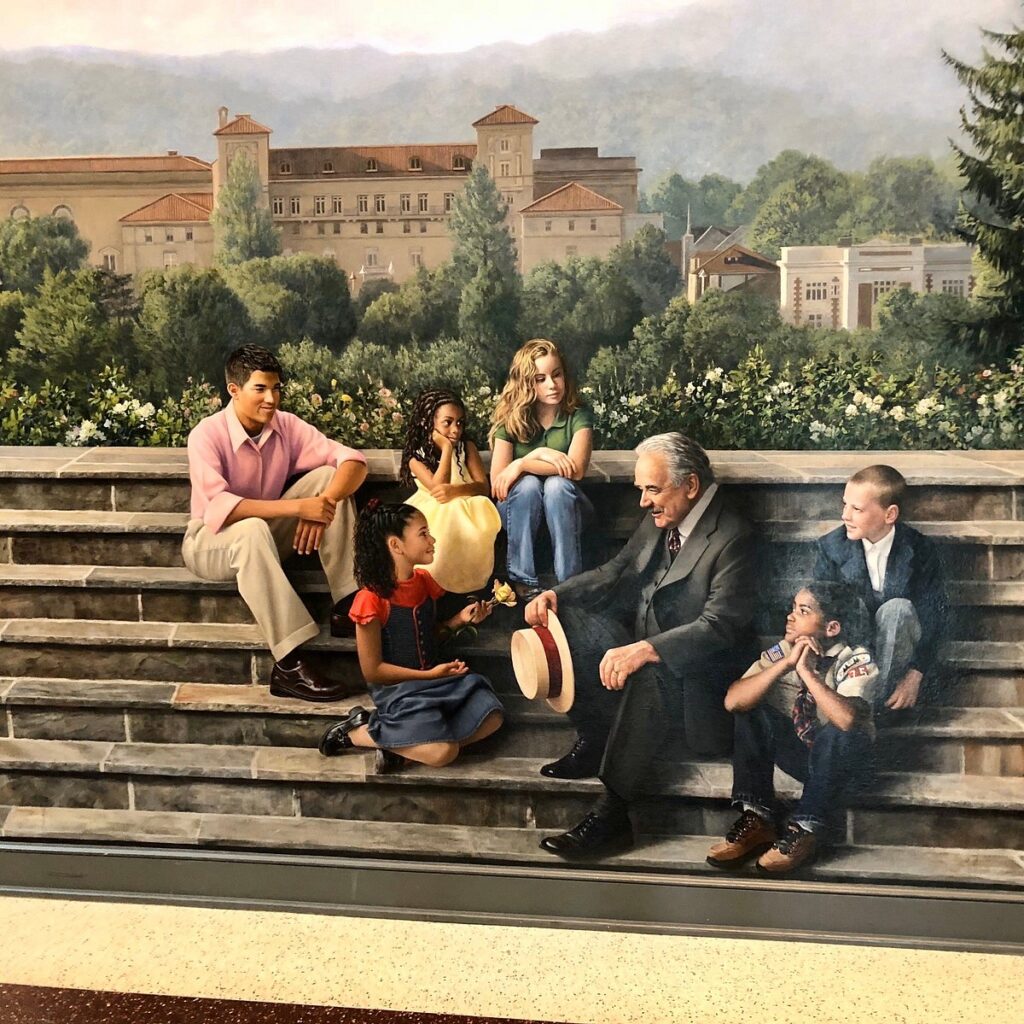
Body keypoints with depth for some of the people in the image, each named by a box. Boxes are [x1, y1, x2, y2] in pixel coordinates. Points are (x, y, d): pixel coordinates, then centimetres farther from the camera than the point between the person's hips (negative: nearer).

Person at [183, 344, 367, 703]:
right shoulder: (207, 435, -23)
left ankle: (348, 602, -19)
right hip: (211, 540, -5)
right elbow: (217, 508, -36)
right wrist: (298, 506, -41)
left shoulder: (286, 425, -9)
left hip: (266, 532, 5)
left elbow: (353, 460, -13)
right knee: (252, 530, -41)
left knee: (328, 477, -15)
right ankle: (289, 666, -43)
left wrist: (326, 502, -33)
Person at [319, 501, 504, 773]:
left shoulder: (424, 582, 5)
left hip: (435, 676, 8)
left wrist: (459, 620, 2)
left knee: (491, 717, -11)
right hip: (396, 688, -8)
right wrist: (430, 675, -16)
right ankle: (355, 732, -5)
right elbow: (372, 670, -15)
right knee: (443, 752, -25)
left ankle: (400, 741, -10)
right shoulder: (371, 600, -18)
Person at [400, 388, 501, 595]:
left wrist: (455, 491, -29)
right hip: (433, 513, 0)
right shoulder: (416, 457, -4)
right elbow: (438, 489, -19)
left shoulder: (467, 446, 0)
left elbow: (484, 487, -8)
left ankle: (465, 576, -22)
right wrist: (447, 448, -16)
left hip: (465, 509, 0)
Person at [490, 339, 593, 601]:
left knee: (557, 484, -33)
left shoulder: (578, 415, -13)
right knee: (528, 484, -32)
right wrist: (538, 454, -25)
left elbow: (576, 469, -28)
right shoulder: (510, 418, -11)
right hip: (519, 508, 0)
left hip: (564, 506, 0)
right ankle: (523, 580, -27)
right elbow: (497, 481, -16)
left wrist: (521, 464, -28)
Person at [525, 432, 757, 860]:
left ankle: (611, 816, -33)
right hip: (641, 643, 9)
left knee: (651, 673, -39)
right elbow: (614, 574, 12)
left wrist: (643, 650, -41)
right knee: (566, 619, -8)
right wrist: (556, 594, -7)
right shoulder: (657, 522, 6)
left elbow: (719, 627, -28)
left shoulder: (732, 539, -20)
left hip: (697, 667, -8)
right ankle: (595, 741, -2)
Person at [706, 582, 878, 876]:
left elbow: (847, 719, -39)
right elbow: (733, 701, -20)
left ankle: (805, 833, -25)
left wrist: (807, 671, -33)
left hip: (842, 760, -4)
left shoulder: (856, 660, -17)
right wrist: (786, 663, -27)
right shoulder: (783, 651, -6)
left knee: (839, 733, -36)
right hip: (796, 753, 5)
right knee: (752, 713, -17)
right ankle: (756, 821, -18)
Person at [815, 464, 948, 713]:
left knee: (898, 608, -32)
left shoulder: (920, 550, -10)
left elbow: (933, 616, -10)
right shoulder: (832, 546, -7)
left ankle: (879, 700, -25)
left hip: (896, 646, 0)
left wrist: (915, 676, -19)